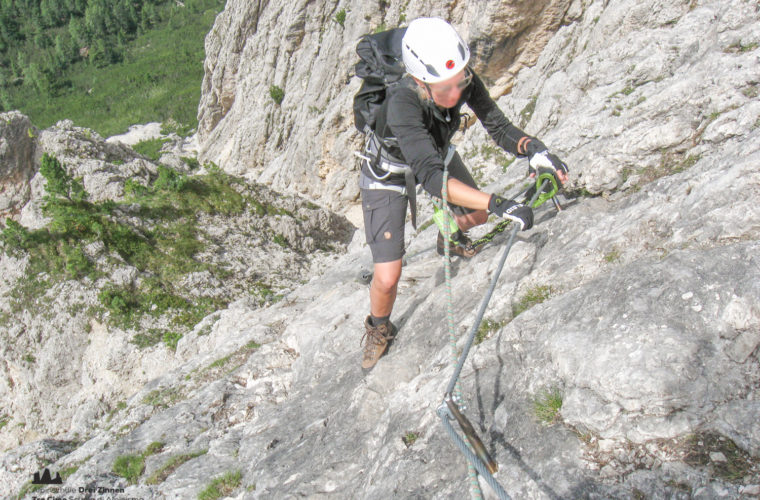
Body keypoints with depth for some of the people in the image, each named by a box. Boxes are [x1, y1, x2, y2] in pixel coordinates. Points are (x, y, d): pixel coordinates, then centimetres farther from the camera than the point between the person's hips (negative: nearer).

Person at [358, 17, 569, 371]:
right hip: (388, 175, -5)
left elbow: (498, 126, -24)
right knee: (387, 279, -11)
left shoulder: (464, 80, -29)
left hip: (436, 154, 6)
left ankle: (449, 239, 62)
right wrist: (499, 204, -60)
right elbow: (432, 177, -53)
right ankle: (379, 329, 24)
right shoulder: (402, 103, -45)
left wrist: (532, 149, -46)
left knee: (476, 216, 24)